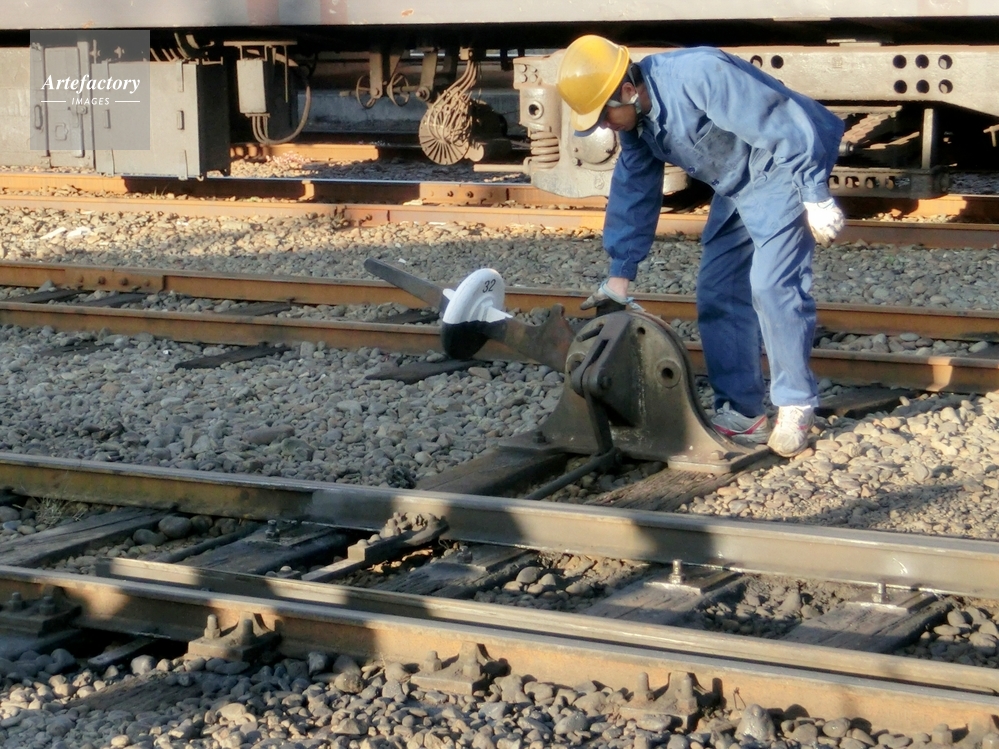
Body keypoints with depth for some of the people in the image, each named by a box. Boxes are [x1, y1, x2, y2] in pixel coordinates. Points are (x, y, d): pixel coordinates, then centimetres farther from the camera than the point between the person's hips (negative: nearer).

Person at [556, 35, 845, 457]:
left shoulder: (699, 75, -31)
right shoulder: (635, 119, -2)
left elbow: (787, 127, -28)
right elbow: (633, 192, 8)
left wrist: (817, 199, -23)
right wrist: (619, 277, 6)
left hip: (781, 170, -9)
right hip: (735, 186, 9)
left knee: (773, 287, -16)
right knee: (717, 293, 5)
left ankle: (796, 409, -4)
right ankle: (740, 412, 11)